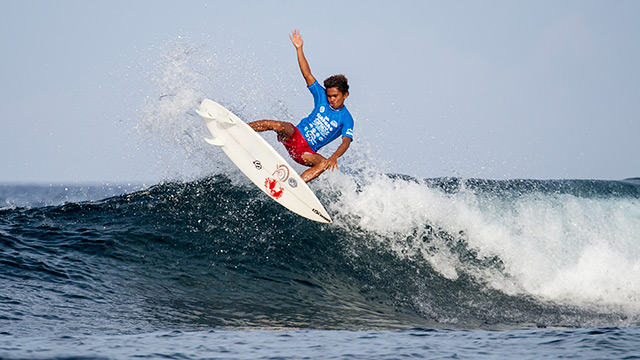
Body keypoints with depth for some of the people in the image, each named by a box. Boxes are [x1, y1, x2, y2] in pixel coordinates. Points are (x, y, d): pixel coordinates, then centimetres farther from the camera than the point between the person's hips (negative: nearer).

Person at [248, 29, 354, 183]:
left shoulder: (346, 119, -7)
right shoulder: (322, 97, 5)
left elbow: (346, 142, -22)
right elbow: (307, 75, 1)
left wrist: (334, 157, -43)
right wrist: (299, 49, -7)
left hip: (307, 151, -2)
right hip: (295, 136, 2)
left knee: (324, 163, -34)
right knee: (278, 125, -29)